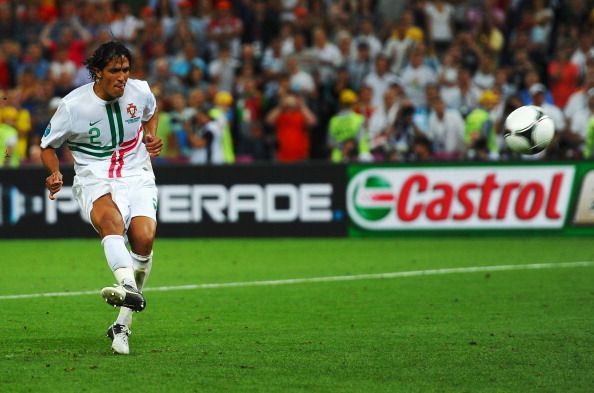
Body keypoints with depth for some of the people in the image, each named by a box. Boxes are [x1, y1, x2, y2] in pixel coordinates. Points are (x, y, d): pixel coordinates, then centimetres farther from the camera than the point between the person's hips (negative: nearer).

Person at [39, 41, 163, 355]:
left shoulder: (140, 91, 0)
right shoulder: (73, 105, -9)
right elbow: (47, 146, 4)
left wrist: (152, 136, 7)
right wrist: (55, 173, -15)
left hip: (137, 176, 3)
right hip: (94, 179, -3)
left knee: (144, 238, -23)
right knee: (111, 218, -37)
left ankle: (123, 324, -10)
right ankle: (128, 286, -65)